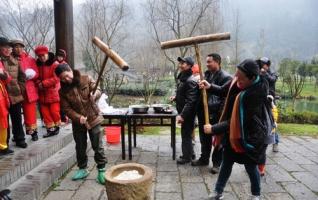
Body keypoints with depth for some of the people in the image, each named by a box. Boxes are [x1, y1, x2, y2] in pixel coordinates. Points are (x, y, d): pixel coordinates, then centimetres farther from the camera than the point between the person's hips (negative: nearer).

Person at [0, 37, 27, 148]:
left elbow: (22, 76, 15)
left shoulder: (15, 61, 11)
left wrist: (20, 88, 7)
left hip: (16, 95, 4)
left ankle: (19, 139, 24)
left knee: (17, 119, 13)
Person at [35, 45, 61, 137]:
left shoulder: (55, 64, -11)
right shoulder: (38, 65, 7)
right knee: (44, 112, 7)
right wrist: (38, 83, -8)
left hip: (53, 92, -6)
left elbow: (56, 78, -17)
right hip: (42, 93, 6)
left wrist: (43, 83, -18)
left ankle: (56, 126, 20)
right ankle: (50, 129, 16)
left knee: (54, 111, -1)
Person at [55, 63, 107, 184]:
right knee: (80, 147, 14)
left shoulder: (86, 79, -8)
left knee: (98, 147, 2)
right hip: (78, 122, 2)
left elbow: (98, 91, -6)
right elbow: (66, 109, -7)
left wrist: (95, 95, -30)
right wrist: (78, 117, -22)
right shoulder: (62, 91, -5)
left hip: (93, 118, -2)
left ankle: (101, 170, 14)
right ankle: (82, 169, 32)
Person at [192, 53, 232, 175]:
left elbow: (226, 91, -23)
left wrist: (211, 86, -32)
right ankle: (204, 158, 34)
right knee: (205, 138, 18)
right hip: (204, 112, 7)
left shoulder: (225, 77, -9)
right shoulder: (206, 74, 14)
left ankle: (217, 163, 19)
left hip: (218, 113, -7)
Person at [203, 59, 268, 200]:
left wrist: (214, 129, -24)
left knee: (250, 167, 14)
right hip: (232, 133, 6)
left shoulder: (256, 94, -29)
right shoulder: (238, 82, -9)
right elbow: (226, 91, 13)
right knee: (226, 162, 17)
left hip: (249, 136, -6)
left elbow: (240, 120, -27)